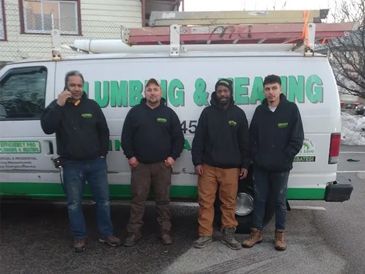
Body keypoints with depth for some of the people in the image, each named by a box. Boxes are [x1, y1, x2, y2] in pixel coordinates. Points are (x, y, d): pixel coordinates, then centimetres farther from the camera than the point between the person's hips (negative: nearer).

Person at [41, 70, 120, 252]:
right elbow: (47, 128, -17)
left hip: (95, 162, 2)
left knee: (103, 199, 8)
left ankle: (106, 234, 23)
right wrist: (59, 105, -22)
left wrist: (102, 154, 3)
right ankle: (79, 237, 25)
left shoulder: (92, 105, 3)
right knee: (74, 203, 8)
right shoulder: (56, 106, 0)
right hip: (71, 165, -1)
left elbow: (104, 131, 8)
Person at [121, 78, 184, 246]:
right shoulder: (135, 112, 3)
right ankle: (134, 232, 16)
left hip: (162, 164, 1)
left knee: (163, 199, 9)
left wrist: (173, 156, -4)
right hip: (139, 164, 0)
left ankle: (165, 232, 20)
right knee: (138, 199, 5)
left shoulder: (169, 113, 4)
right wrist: (130, 156, -4)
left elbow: (178, 138, 5)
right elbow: (126, 136, 4)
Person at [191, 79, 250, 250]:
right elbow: (198, 139, 3)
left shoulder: (239, 113, 5)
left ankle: (228, 234, 22)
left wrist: (244, 165, 3)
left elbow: (244, 142, 7)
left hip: (231, 167, 0)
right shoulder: (207, 112, 4)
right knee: (206, 202, 4)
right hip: (208, 166, 0)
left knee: (229, 202, 7)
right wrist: (197, 162, -4)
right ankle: (205, 235, 16)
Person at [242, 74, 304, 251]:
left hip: (281, 167, -2)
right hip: (260, 166, 3)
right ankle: (257, 233, 23)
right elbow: (252, 137, 7)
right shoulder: (259, 110, 4)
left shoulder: (291, 109, -4)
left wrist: (284, 158, -10)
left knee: (280, 201, 9)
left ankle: (280, 235, 24)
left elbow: (297, 139, -5)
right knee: (259, 199, 10)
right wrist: (256, 157, -2)